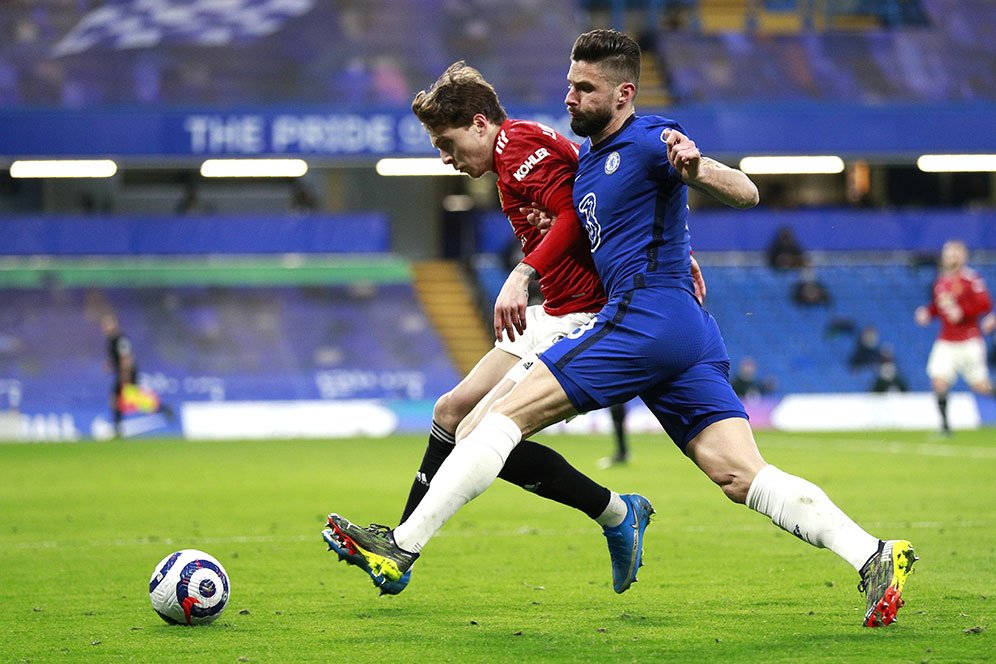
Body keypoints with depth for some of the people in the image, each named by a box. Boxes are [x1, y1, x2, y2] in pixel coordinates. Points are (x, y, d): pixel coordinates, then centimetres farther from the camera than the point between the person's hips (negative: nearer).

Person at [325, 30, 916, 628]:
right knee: (743, 477, -3)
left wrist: (695, 167, -29)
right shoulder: (586, 160, 24)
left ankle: (401, 549, -11)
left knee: (503, 416, -9)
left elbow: (747, 194, -11)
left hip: (649, 314, -10)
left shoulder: (650, 140, -4)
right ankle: (873, 557, -15)